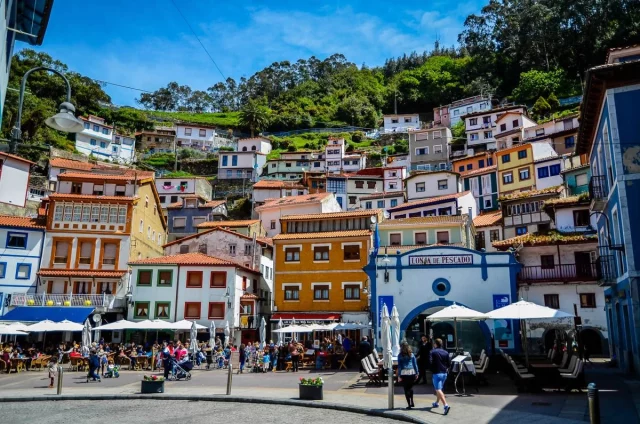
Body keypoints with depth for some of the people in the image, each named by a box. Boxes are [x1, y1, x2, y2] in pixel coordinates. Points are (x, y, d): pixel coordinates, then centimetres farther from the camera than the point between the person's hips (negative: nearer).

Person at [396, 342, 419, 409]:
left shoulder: (400, 356, -3)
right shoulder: (411, 354, 3)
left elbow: (399, 366, -5)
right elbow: (415, 364, 4)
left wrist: (398, 376, -3)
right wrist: (417, 373, 11)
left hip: (404, 373, -2)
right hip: (412, 372, 3)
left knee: (406, 389, 5)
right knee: (410, 387, 21)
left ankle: (409, 404, 5)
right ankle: (412, 402, 17)